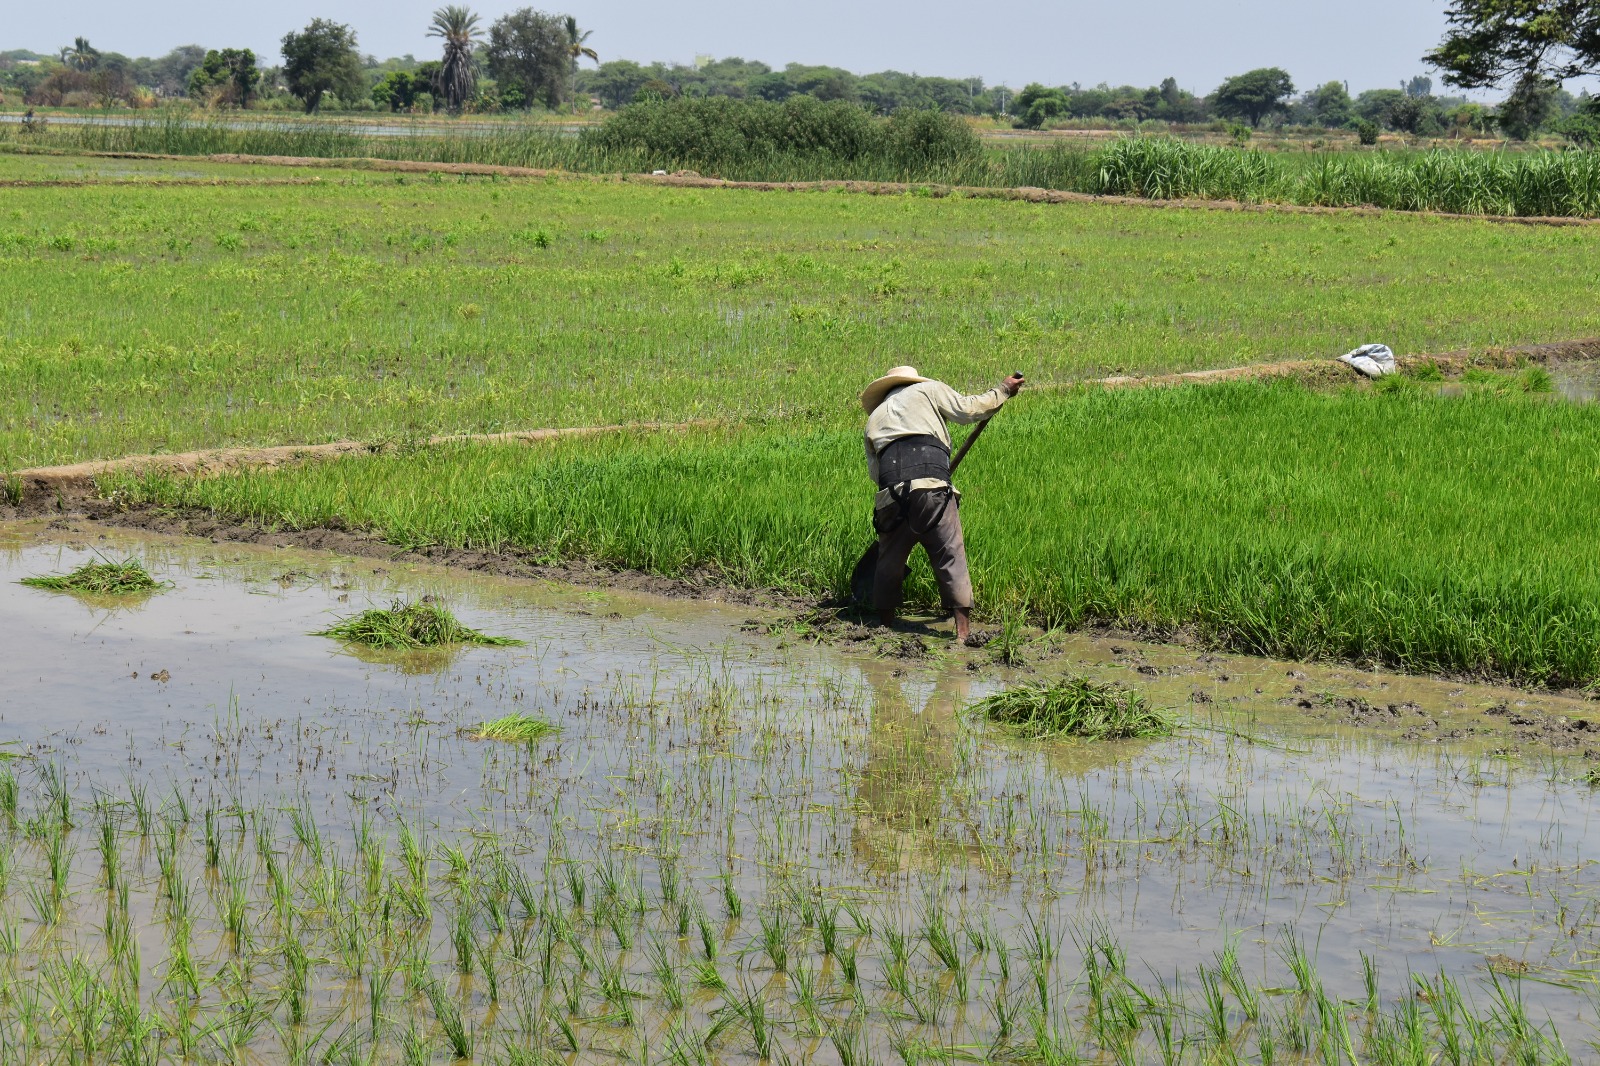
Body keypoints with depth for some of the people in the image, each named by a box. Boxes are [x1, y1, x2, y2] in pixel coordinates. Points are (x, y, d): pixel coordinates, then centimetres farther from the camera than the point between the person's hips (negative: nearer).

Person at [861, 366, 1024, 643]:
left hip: (891, 496, 3)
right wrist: (1003, 390, 25)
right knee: (951, 558, -2)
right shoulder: (928, 390, 21)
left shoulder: (874, 418, 30)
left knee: (889, 562, 16)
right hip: (933, 490, -3)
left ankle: (884, 627, 22)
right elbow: (968, 409, 12)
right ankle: (963, 631, -8)